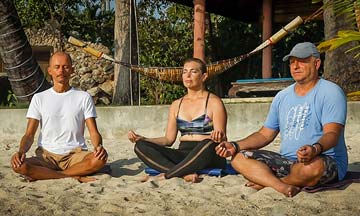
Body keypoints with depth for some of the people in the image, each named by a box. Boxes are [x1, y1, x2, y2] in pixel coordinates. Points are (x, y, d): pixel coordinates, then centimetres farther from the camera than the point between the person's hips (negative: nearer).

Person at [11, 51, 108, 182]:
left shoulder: (83, 97, 8)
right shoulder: (39, 98, 10)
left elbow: (94, 132, 2)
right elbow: (29, 134, 5)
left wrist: (99, 146, -22)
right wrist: (21, 151, -18)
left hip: (75, 154, 0)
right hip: (46, 156, 0)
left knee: (100, 159, -33)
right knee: (19, 166, -30)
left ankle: (43, 175, -21)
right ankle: (74, 177, -24)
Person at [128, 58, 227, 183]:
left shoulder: (214, 102, 2)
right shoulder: (176, 105, 17)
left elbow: (222, 139, -4)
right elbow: (169, 139, 16)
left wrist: (218, 137, -29)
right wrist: (141, 139, 3)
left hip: (207, 156, -5)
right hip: (183, 155, 5)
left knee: (208, 144, -40)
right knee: (140, 146, -16)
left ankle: (166, 175, -28)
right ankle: (186, 174, -34)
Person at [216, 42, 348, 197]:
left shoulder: (330, 92, -4)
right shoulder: (282, 97, 16)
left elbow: (332, 133, -17)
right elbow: (265, 134, 17)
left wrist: (316, 149, -40)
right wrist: (235, 146, 0)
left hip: (328, 162, -6)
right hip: (287, 162, 6)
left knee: (314, 166, -42)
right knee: (238, 157, -11)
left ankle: (265, 181, -14)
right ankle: (283, 187, -35)